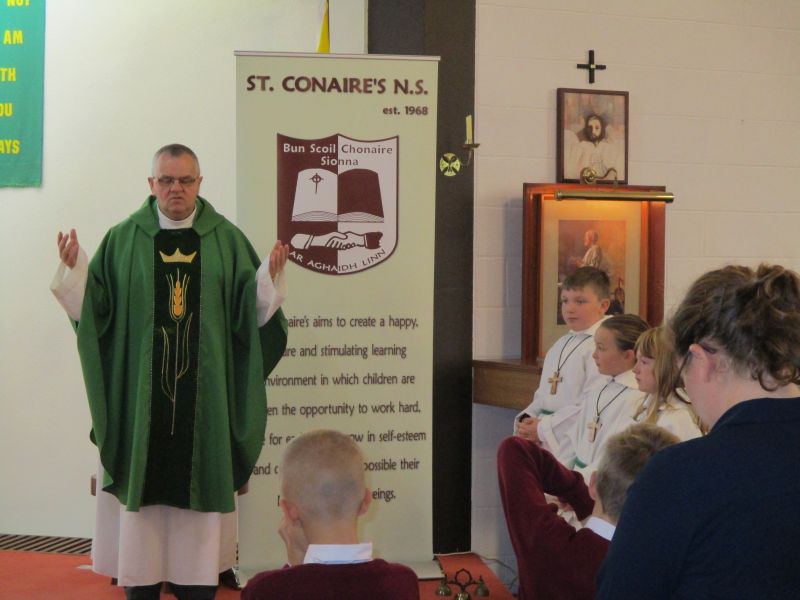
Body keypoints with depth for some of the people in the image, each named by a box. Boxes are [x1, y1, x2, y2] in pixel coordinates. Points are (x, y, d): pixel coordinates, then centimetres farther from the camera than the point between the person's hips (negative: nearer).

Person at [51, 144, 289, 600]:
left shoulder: (227, 240, 5)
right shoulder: (123, 241, 4)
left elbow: (252, 314, 0)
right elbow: (94, 310, 1)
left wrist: (270, 278, -18)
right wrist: (75, 272, -15)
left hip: (204, 396, 0)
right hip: (140, 395, 0)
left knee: (200, 489, 4)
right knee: (143, 491, 3)